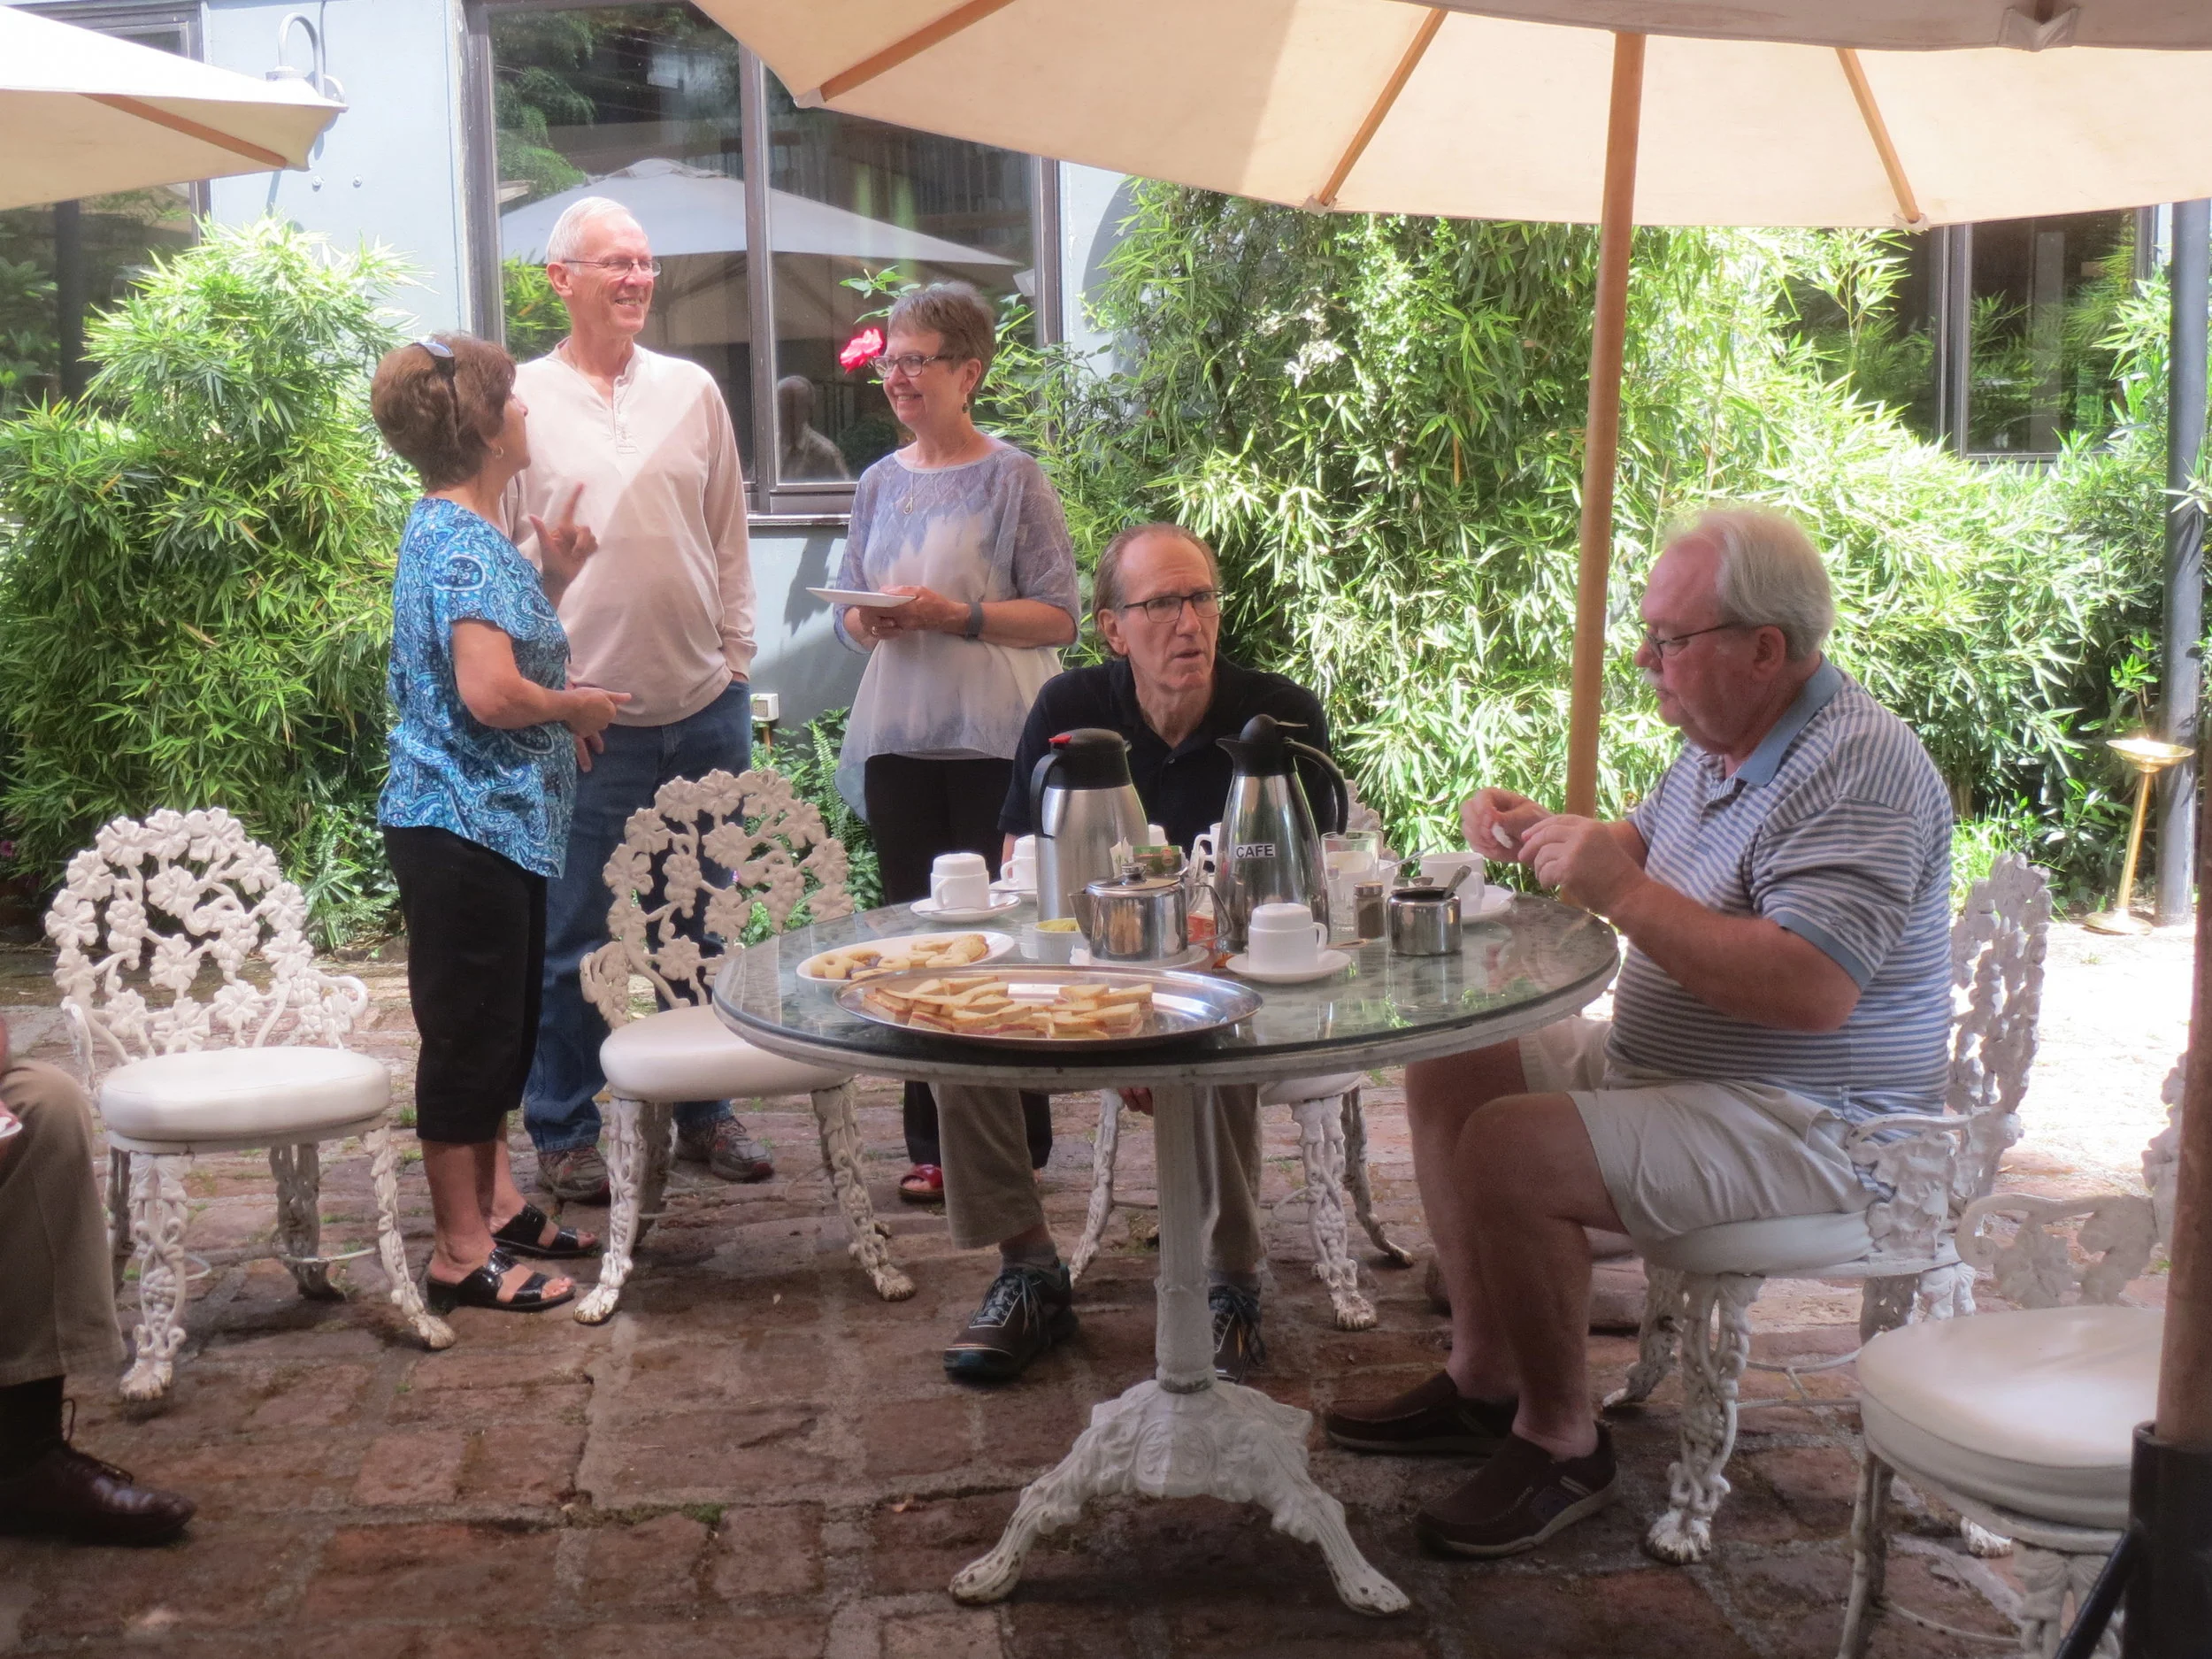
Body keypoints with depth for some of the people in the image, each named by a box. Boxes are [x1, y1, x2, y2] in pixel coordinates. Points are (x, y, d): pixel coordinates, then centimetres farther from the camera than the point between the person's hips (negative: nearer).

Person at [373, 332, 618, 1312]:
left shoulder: (454, 531, 14)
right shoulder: (464, 542, -18)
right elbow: (490, 691, -28)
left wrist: (552, 581, 12)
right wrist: (576, 706, -11)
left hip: (497, 819, 10)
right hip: (465, 822, -10)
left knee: (502, 1025, 18)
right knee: (472, 1032, -2)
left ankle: (494, 1204, 30)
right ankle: (462, 1253, 8)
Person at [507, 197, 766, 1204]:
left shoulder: (692, 392, 10)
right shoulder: (521, 402, 0)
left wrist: (735, 658, 9)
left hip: (705, 708, 4)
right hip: (585, 715, -3)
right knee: (574, 937, 2)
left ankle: (700, 1112, 25)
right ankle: (563, 1131, 15)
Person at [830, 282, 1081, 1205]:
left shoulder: (1011, 478, -3)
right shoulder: (880, 484, 12)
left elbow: (1060, 615, -8)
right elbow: (847, 615, 16)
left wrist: (960, 617, -19)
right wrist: (868, 623, -6)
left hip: (995, 743, -5)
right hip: (899, 742, 5)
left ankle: (1017, 1140, 11)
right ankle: (935, 1144, 17)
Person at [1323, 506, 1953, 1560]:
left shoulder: (1859, 768, -24)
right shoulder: (1721, 742, 8)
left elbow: (1812, 989, -33)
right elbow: (1647, 846, 25)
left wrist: (1623, 894, -31)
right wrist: (1541, 835, 4)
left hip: (1805, 1121, -10)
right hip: (1659, 1065, 11)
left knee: (1510, 1153, -26)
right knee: (1446, 1072, 9)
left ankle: (1562, 1443, -5)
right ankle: (1485, 1380, 15)